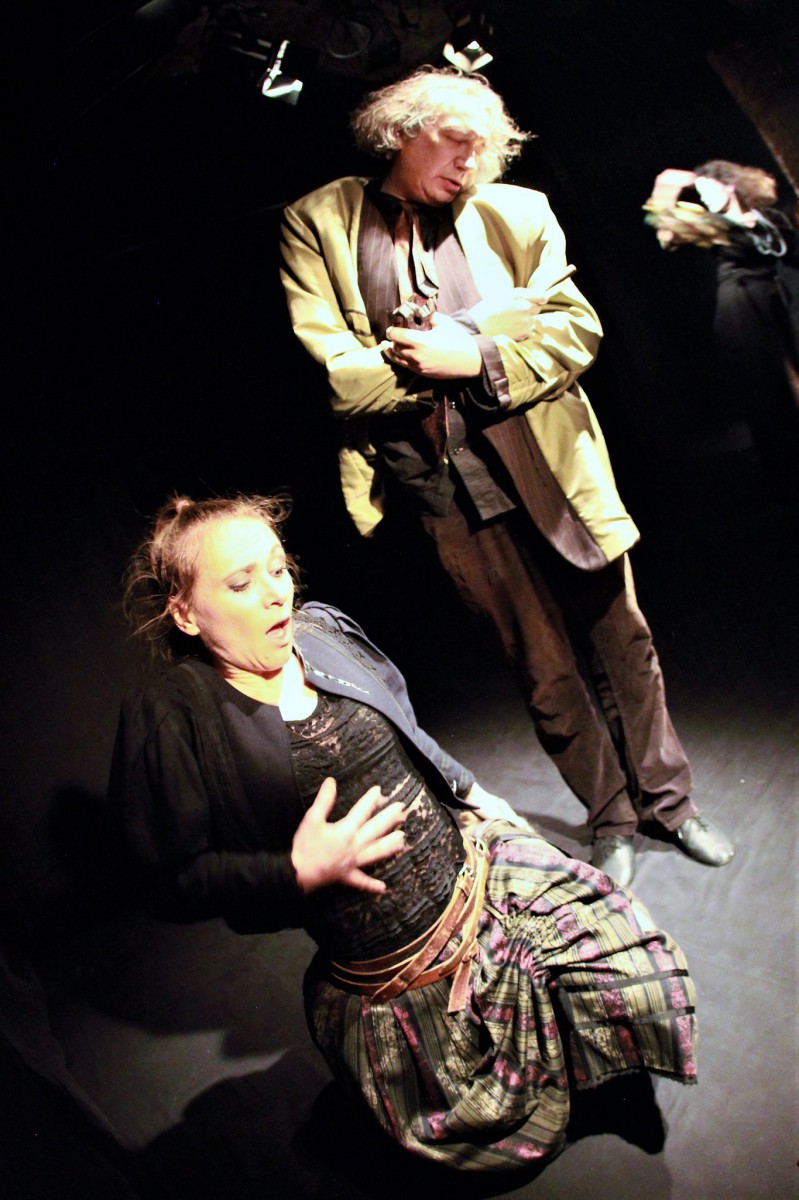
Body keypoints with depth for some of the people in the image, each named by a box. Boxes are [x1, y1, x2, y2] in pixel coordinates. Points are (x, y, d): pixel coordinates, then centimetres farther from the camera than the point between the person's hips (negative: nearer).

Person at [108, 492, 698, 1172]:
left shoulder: (321, 632, -3)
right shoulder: (171, 715, -19)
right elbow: (170, 883, -17)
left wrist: (471, 791, 12)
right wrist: (301, 870, -25)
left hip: (479, 865, 5)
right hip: (400, 974, -4)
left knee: (639, 973, 0)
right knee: (506, 1130, 12)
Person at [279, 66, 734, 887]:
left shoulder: (515, 213, 6)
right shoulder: (317, 224, 1)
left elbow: (577, 329, 2)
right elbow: (336, 373, -9)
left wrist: (479, 359, -16)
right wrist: (493, 322, -7)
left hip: (550, 460, 2)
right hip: (446, 485, -2)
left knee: (620, 639, 12)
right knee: (544, 666, 10)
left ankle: (666, 800, 33)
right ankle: (610, 820, 30)